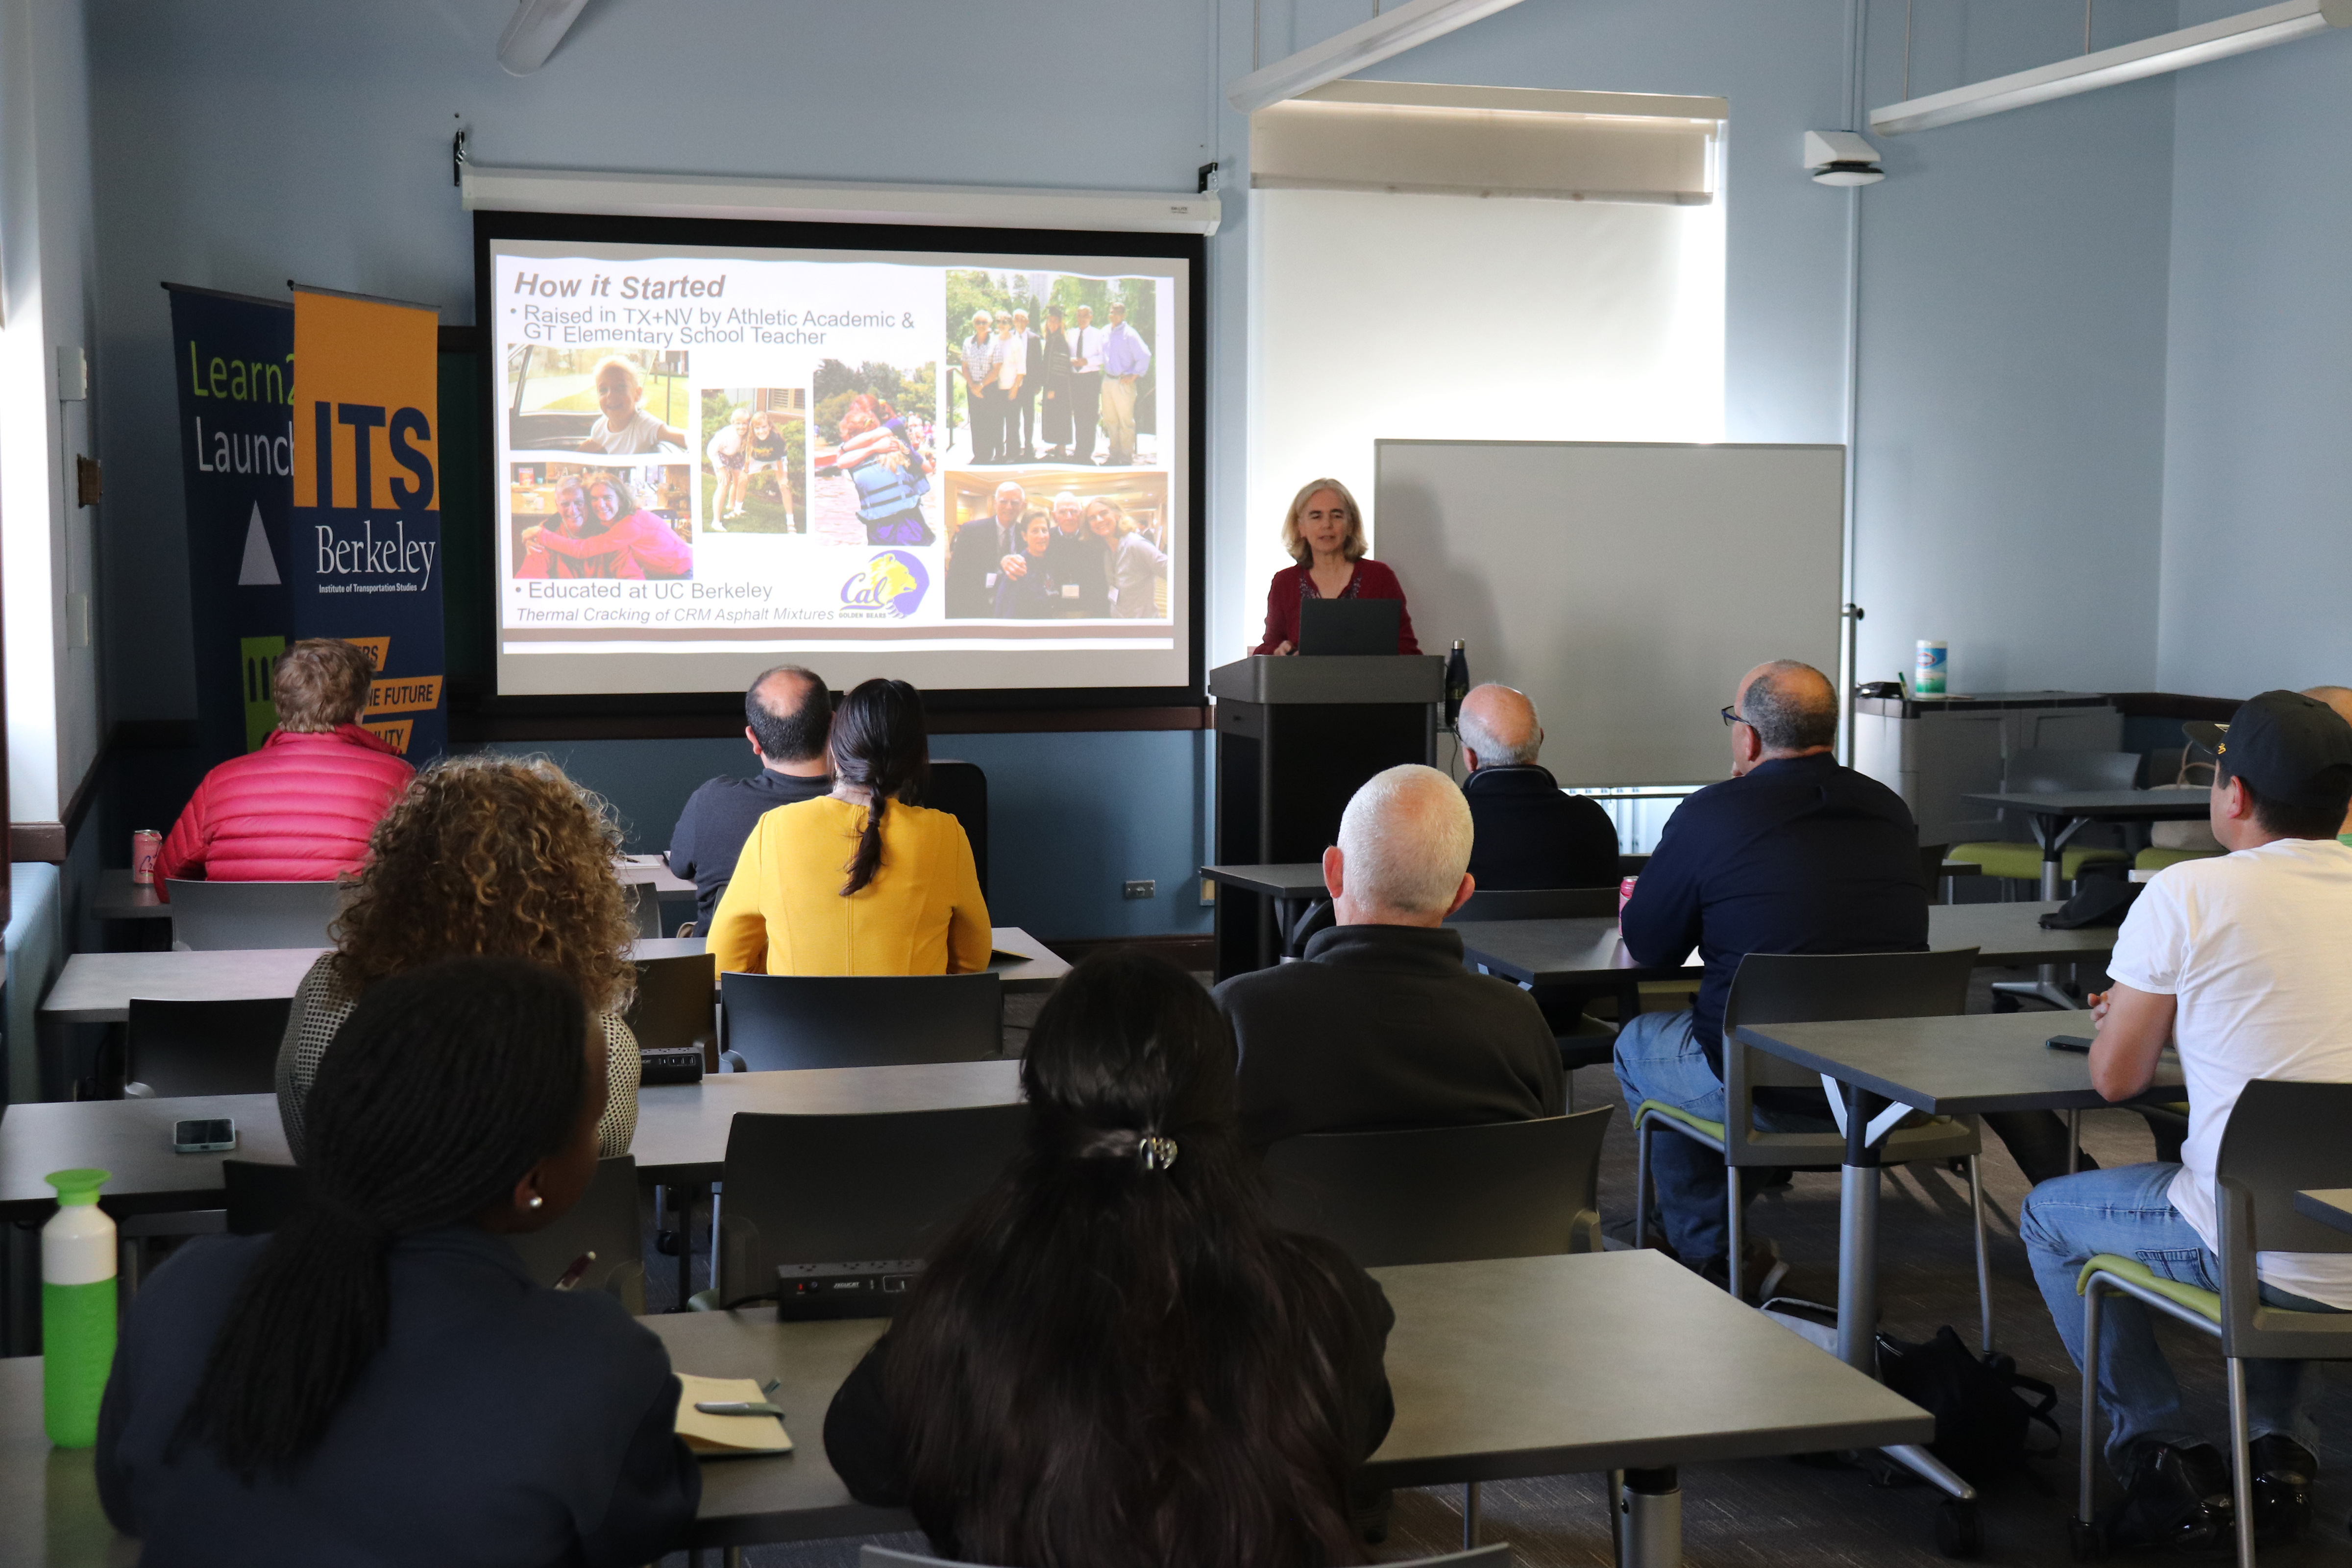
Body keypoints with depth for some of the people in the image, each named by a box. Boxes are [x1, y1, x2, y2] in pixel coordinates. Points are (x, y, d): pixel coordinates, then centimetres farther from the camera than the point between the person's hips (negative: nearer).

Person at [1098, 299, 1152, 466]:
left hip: (1123, 382, -7)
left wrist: (1135, 375, -12)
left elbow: (1145, 356, -14)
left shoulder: (1130, 334, -10)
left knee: (1126, 420, -2)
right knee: (1110, 419, 12)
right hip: (1107, 381, 7)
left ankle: (1127, 455, 6)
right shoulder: (1105, 333, 10)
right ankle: (1115, 452, 23)